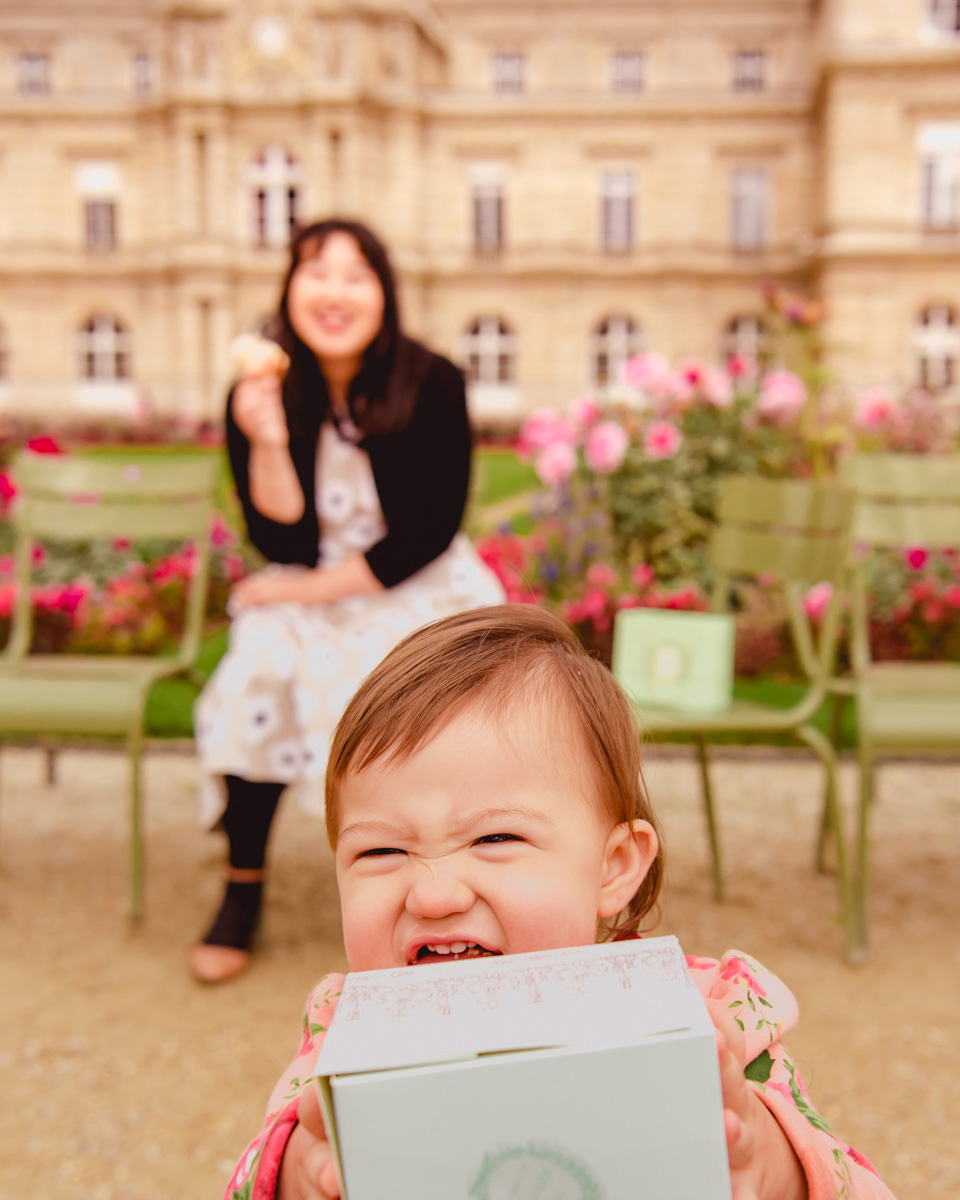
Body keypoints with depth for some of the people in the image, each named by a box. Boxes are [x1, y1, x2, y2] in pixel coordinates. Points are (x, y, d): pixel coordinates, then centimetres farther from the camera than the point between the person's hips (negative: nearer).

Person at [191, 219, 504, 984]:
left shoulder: (433, 384, -13)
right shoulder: (259, 394, -8)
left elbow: (430, 534, -12)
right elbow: (283, 542, -12)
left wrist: (314, 589, -13)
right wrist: (268, 442, -28)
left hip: (422, 591, -1)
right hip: (306, 593, 1)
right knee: (260, 681, -25)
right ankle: (244, 888, -3)